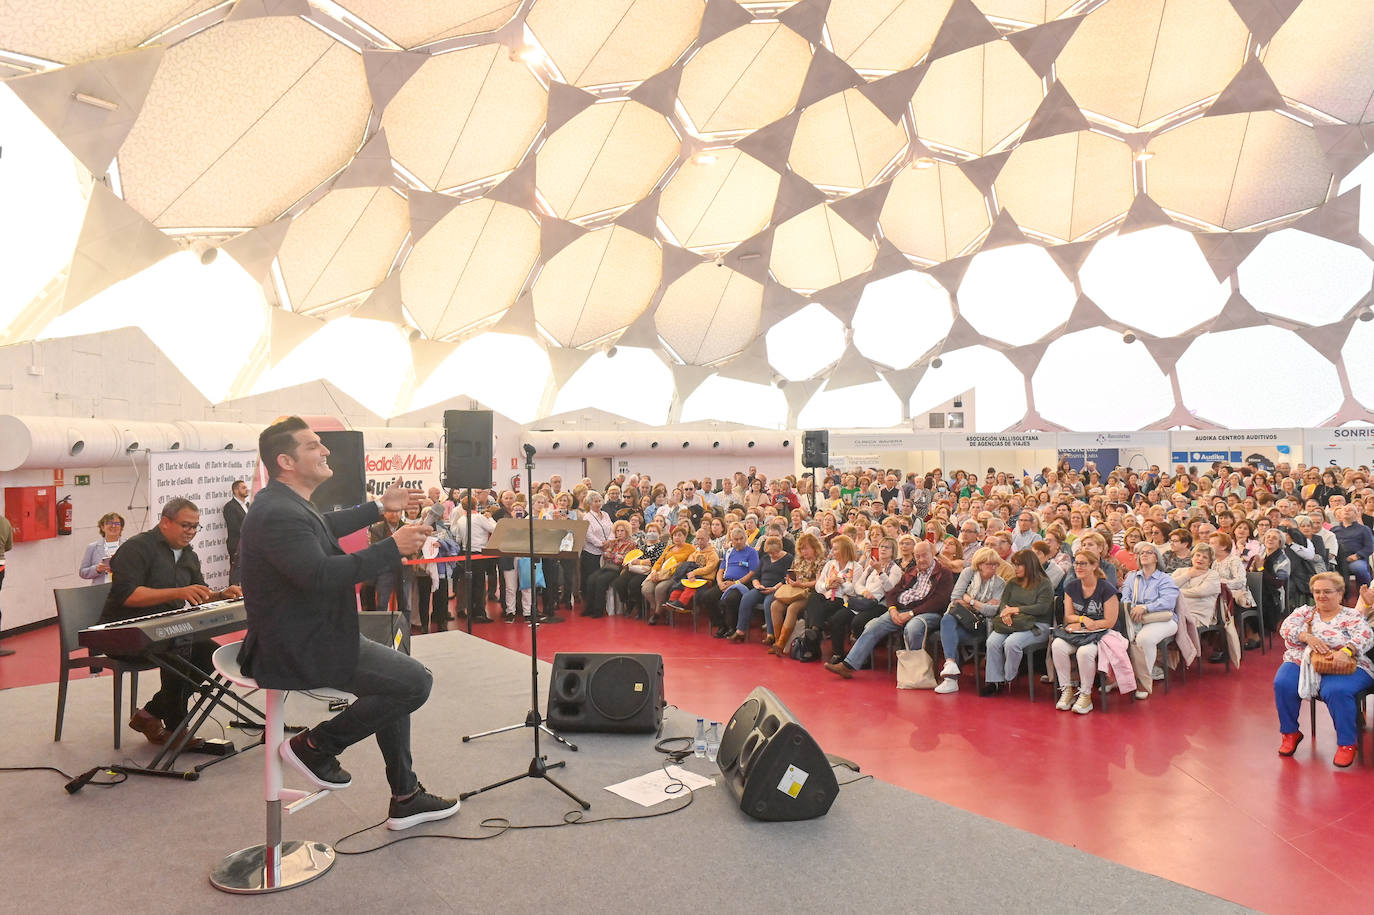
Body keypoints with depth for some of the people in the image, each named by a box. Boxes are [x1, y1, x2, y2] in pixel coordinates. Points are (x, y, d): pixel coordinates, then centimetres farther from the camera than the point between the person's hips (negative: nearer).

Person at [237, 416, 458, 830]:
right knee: (415, 681, -14)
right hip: (298, 651, -11)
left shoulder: (286, 503, 11)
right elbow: (322, 575, -34)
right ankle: (316, 745, 2)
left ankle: (405, 798, 24)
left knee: (397, 679, 18)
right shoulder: (278, 514, -23)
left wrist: (381, 506, 35)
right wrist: (393, 546, -29)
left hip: (307, 635, 11)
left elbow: (326, 527, 32)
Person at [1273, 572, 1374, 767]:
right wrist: (1308, 637, -21)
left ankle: (1347, 743, -15)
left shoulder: (1353, 615, 9)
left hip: (1340, 667, -3)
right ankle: (1290, 733, -4)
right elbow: (1286, 628, 0)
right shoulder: (1304, 612, 18)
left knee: (1337, 691, -35)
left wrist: (1346, 650, -31)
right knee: (1283, 684, -26)